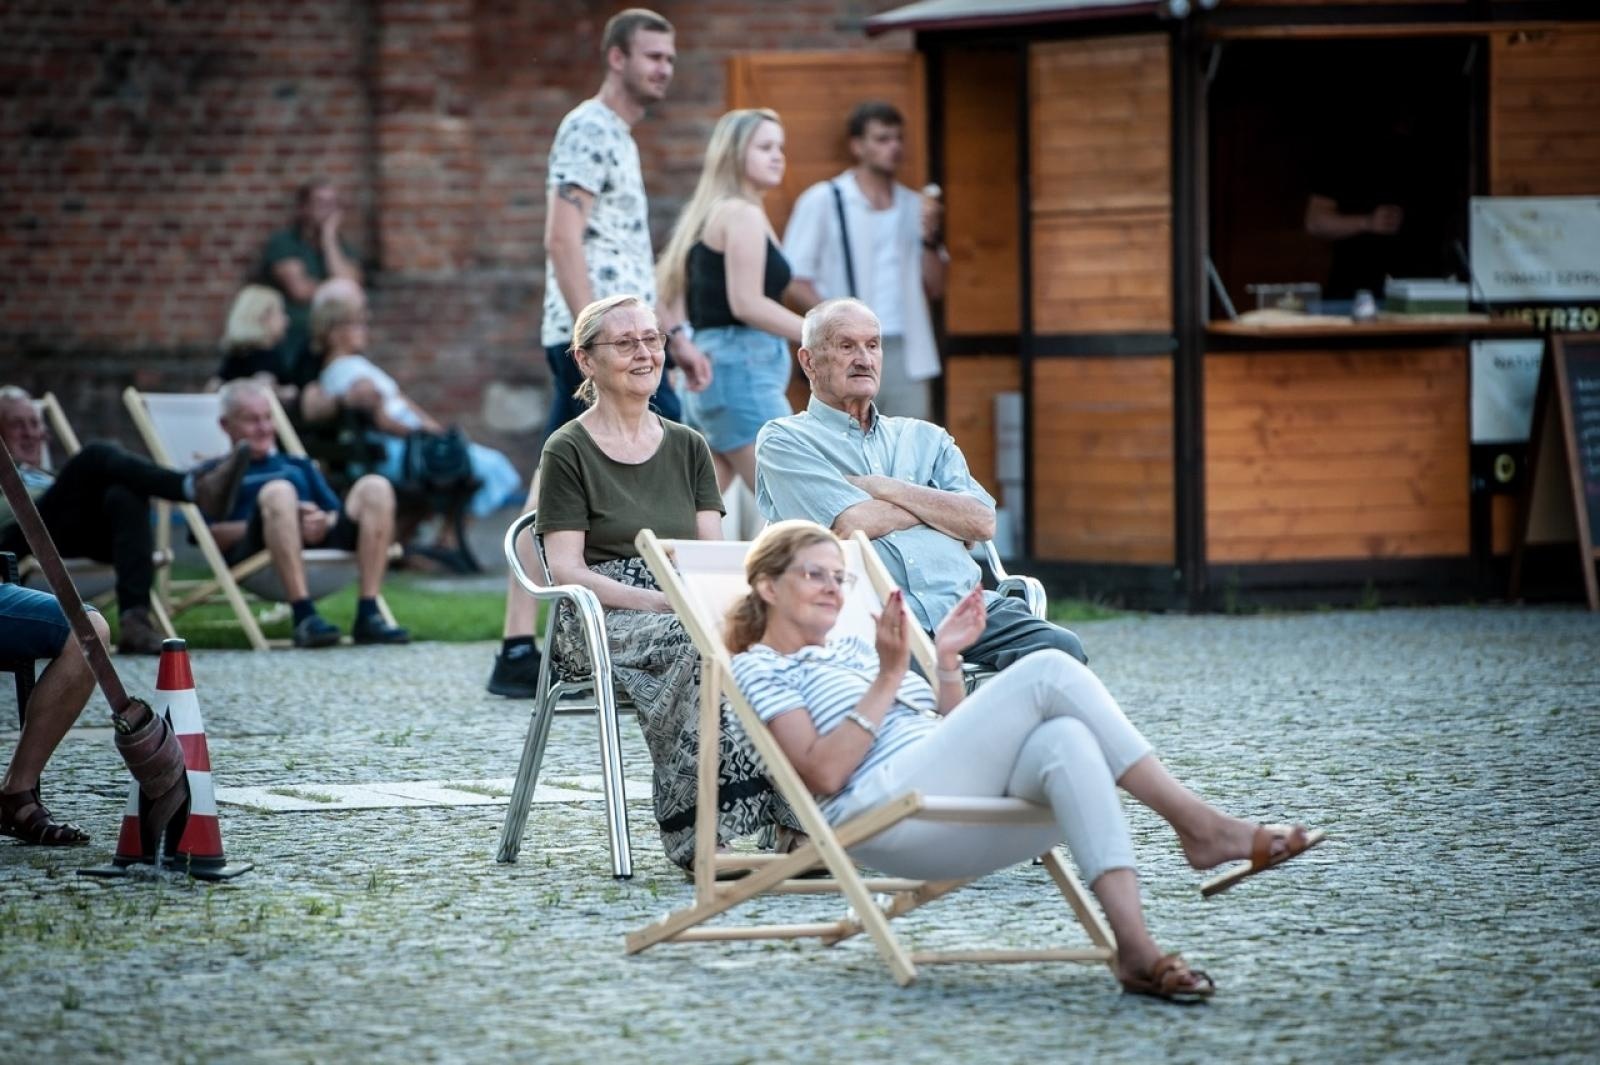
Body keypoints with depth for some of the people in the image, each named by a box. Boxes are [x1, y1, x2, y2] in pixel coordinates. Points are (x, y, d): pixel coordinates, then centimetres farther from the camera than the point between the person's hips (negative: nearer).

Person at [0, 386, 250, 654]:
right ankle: (196, 488, -48)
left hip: (86, 533, 4)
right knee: (96, 456, -24)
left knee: (126, 496, -31)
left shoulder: (48, 477, 45)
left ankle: (134, 620, -49)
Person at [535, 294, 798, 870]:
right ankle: (701, 836, -40)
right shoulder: (568, 451, 3)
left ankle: (794, 819, -36)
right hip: (601, 621, -4)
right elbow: (567, 571, -5)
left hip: (687, 616, 5)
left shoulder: (688, 447, 20)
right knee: (698, 647, -38)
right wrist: (660, 602, -18)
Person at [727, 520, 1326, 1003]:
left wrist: (946, 663, 14)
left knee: (1065, 738, -30)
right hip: (885, 812, -7)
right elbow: (823, 775, -7)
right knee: (1049, 672, -20)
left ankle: (1133, 947, -46)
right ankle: (1199, 826, -23)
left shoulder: (853, 652, 34)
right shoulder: (759, 668, 11)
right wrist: (888, 679, -8)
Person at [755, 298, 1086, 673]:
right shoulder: (783, 441, 11)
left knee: (1061, 648, -24)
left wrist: (881, 488, 3)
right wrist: (938, 505, 10)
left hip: (964, 601, 5)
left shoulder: (924, 438, 27)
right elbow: (852, 525, -5)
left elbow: (982, 522, 10)